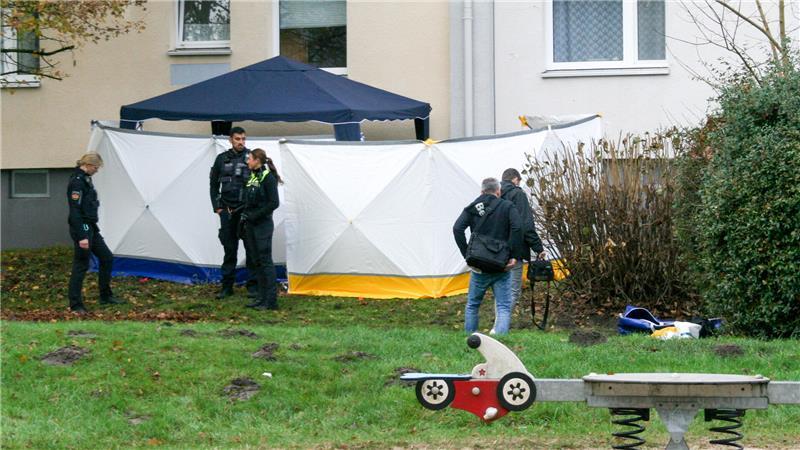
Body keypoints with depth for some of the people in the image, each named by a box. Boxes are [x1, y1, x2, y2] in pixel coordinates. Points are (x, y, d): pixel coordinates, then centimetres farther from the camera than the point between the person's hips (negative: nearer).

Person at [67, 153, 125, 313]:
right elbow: (75, 211, -22)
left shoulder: (85, 179, 13)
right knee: (81, 265, -4)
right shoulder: (77, 181, -18)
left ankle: (106, 297, 24)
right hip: (81, 228, -10)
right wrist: (81, 236, -25)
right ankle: (75, 305, 3)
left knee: (106, 258, 15)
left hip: (90, 228, 10)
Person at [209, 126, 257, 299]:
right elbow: (214, 185, 13)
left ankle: (252, 285, 7)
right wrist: (217, 207, 6)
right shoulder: (222, 159, 6)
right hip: (227, 210, 3)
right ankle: (227, 286, 11)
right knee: (229, 248, 7)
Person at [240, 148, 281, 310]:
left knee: (265, 261, -8)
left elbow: (274, 203, -16)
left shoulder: (268, 177, -12)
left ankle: (271, 301, -6)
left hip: (263, 225, -9)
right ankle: (262, 297, 17)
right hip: (251, 225, 9)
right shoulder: (252, 177, 14)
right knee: (256, 261, 11)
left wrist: (254, 216, -15)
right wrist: (245, 215, 8)